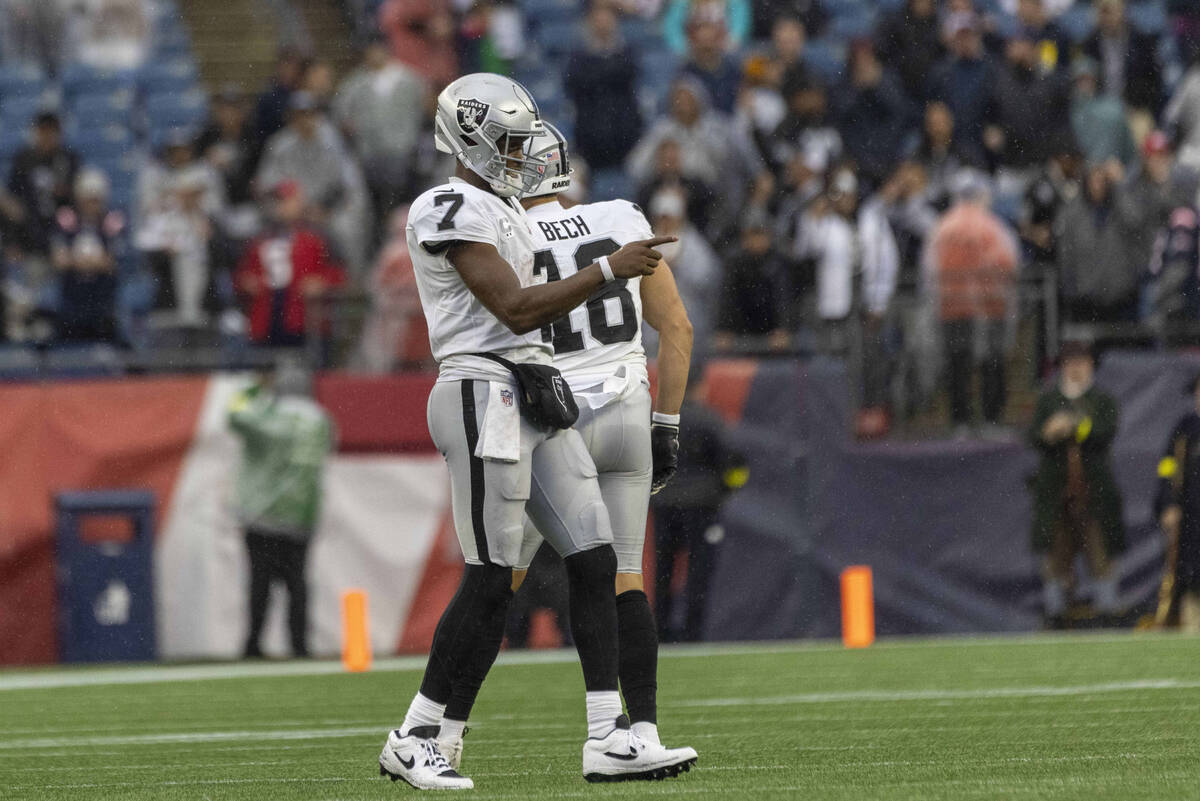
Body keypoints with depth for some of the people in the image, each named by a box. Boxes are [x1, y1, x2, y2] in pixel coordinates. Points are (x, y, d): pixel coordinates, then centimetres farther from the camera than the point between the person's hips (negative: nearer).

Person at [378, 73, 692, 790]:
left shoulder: (505, 209, 21)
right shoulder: (452, 211, -11)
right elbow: (513, 309, -18)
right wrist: (607, 271, -18)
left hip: (536, 399, 10)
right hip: (485, 397, -10)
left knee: (595, 562, 2)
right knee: (492, 581, -9)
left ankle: (610, 739, 0)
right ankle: (413, 741, 2)